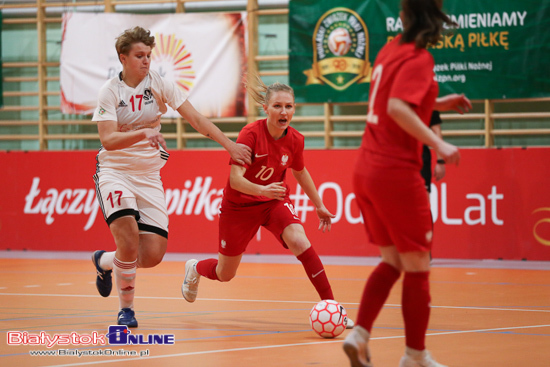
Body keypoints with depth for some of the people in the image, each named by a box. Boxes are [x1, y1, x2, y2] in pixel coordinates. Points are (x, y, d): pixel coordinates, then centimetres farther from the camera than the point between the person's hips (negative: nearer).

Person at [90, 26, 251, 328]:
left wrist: (229, 144, -14)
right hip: (115, 171, -3)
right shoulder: (110, 91, -7)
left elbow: (195, 118, -5)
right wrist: (144, 133, -35)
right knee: (129, 242, -24)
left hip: (149, 176, 3)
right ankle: (126, 308, 3)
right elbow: (108, 139, -18)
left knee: (152, 255, -7)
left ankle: (104, 261, 24)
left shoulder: (159, 85, -1)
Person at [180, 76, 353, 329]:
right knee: (225, 274, 12)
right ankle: (194, 269, 50)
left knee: (299, 242, -29)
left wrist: (319, 205, 17)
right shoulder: (251, 134, -25)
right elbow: (235, 179, -31)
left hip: (275, 202, 2)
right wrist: (262, 189, -49)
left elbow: (300, 172, 10)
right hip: (239, 206, -2)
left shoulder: (295, 140, -11)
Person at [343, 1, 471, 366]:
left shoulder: (390, 50, 10)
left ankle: (359, 335, 4)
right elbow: (398, 108, -25)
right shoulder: (418, 58, -12)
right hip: (397, 173, -8)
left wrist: (439, 103, 21)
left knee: (392, 262, 17)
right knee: (417, 267, 4)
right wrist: (437, 143, -27)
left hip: (366, 171, 8)